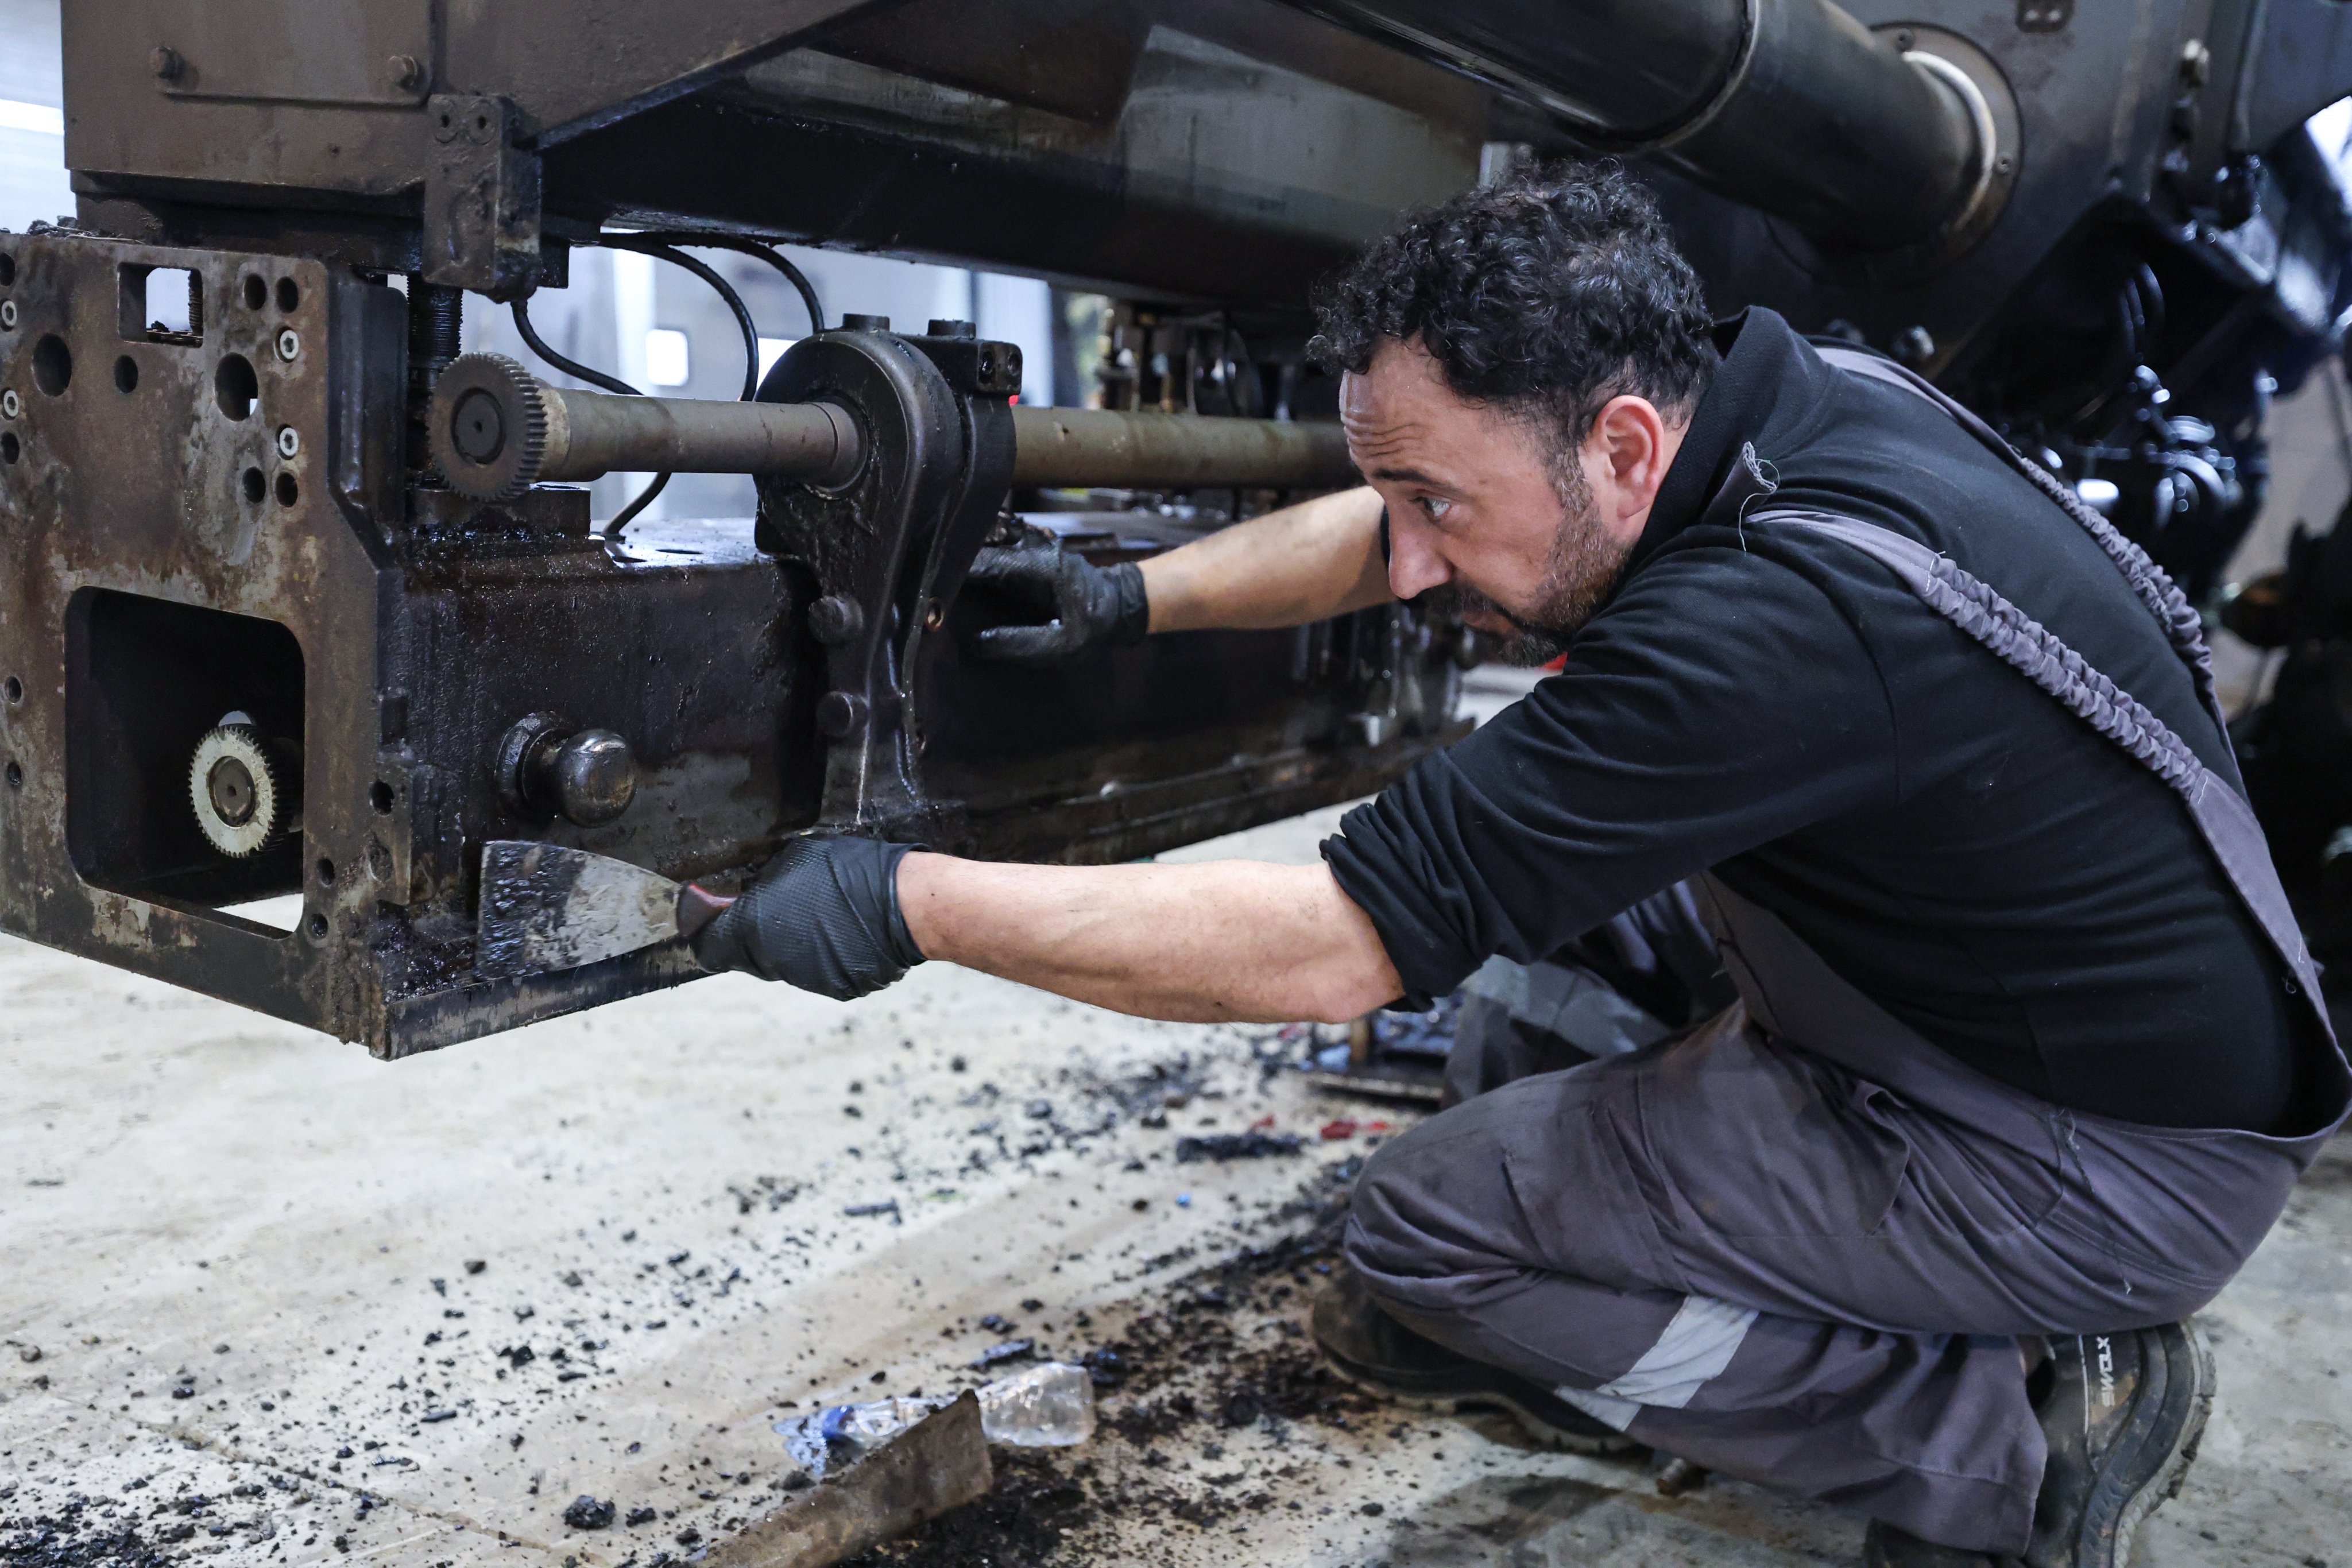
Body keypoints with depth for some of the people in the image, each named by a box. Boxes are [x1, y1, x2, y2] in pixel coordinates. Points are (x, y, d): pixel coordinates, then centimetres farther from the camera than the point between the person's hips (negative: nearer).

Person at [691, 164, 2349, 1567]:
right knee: (1538, 816, 13)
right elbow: (1393, 533, 10)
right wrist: (1135, 595, 7)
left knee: (1432, 1220, -11)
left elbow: (1338, 944, -31)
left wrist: (909, 905, -26)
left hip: (2127, 1160, -9)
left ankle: (2018, 1430, -3)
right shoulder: (1768, 391, -7)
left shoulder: (1777, 622, -34)